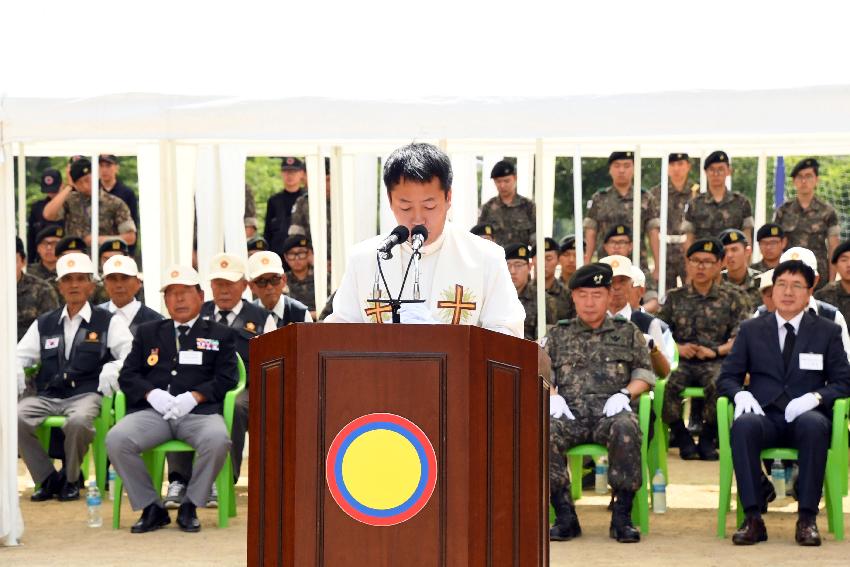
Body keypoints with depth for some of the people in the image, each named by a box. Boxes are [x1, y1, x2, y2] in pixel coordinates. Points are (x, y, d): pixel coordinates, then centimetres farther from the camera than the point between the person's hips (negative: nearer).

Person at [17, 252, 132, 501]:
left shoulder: (108, 322, 10)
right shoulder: (44, 324, 21)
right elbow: (20, 356, 19)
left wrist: (113, 370, -22)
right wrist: (15, 377, -4)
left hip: (85, 394, -4)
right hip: (46, 395, 4)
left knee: (78, 420, -38)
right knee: (14, 417, -26)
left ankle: (70, 480, -8)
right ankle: (48, 479, -6)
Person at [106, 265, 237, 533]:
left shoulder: (220, 335, 19)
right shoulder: (148, 332, 25)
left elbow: (226, 379, 7)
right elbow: (127, 375, 16)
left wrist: (193, 396, -10)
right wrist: (152, 393, -5)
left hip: (199, 411, -2)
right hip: (153, 411, 2)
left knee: (217, 440, -36)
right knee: (116, 439, -28)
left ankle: (190, 506, -15)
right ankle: (152, 508, -13)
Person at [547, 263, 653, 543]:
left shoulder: (627, 332, 20)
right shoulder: (558, 334, 22)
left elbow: (644, 374, 15)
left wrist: (625, 394, -5)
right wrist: (552, 396, -5)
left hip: (610, 411, -1)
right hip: (570, 412, 1)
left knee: (626, 429, -39)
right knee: (544, 430, -34)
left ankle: (622, 516, -28)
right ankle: (564, 516, -25)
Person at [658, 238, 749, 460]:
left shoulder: (732, 297, 11)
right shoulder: (675, 297, 15)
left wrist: (715, 351, -12)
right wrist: (678, 348, -8)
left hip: (717, 361, -1)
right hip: (681, 361, 1)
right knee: (665, 384, -33)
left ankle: (707, 439, -10)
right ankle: (681, 437, -6)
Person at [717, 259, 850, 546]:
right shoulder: (751, 330, 16)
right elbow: (727, 377, 14)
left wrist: (815, 397, -13)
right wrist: (740, 393, -10)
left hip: (806, 417, -1)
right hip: (764, 417, 1)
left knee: (814, 425, -38)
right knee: (744, 425, -35)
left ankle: (807, 518, -33)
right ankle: (752, 518, -35)